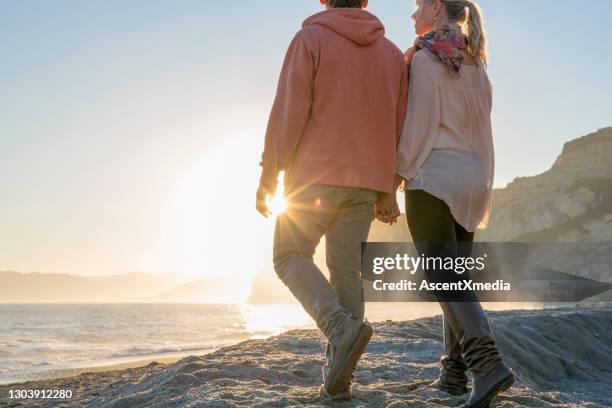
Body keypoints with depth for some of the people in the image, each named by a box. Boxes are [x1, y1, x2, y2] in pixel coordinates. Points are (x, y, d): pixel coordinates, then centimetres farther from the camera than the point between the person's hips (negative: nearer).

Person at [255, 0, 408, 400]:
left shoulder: (310, 39, -1)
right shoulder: (393, 53, 14)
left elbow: (289, 112, -8)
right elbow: (399, 126, 12)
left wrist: (269, 175, -4)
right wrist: (387, 189, 15)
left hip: (316, 173, -5)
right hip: (367, 181, 5)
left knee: (290, 256, 6)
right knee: (347, 270, 6)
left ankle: (341, 326, -18)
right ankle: (339, 378, 5)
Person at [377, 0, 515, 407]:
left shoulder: (424, 58, -6)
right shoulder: (475, 64, 17)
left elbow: (417, 129, -13)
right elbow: (482, 133, 16)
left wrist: (391, 187, -9)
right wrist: (483, 190, 20)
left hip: (433, 177, -8)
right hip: (471, 177, 8)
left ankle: (488, 363, -23)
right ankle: (454, 372, 15)